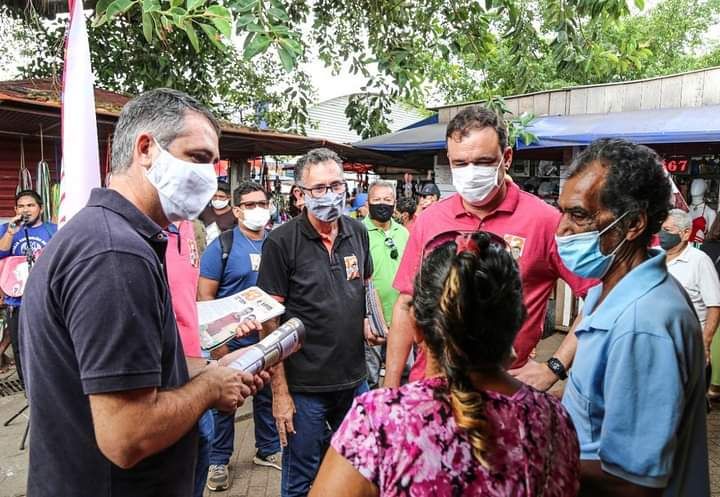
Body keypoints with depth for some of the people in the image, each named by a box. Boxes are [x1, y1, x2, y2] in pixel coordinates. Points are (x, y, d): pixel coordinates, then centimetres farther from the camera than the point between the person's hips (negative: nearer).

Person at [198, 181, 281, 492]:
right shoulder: (222, 245, -10)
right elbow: (205, 295, -11)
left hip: (270, 338, 4)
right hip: (232, 341, -4)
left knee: (267, 396, 17)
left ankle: (268, 450, 36)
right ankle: (218, 461, 26)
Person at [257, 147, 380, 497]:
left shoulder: (358, 233, 2)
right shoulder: (282, 241, -13)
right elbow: (270, 320, -11)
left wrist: (370, 321, 2)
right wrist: (279, 391, -13)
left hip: (355, 380, 5)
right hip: (304, 388, -4)